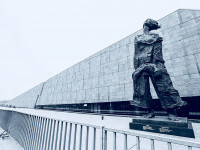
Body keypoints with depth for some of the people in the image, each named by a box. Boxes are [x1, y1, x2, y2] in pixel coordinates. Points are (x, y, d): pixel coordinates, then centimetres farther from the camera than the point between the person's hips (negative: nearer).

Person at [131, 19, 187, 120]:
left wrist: (158, 64, -7)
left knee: (162, 86, -6)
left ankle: (171, 112, 1)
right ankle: (150, 111, 6)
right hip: (141, 65, 2)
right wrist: (136, 67, 4)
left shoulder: (155, 37, 17)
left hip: (154, 63, -2)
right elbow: (136, 53, 14)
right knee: (143, 89, -3)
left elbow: (158, 50, 6)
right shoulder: (137, 38, 22)